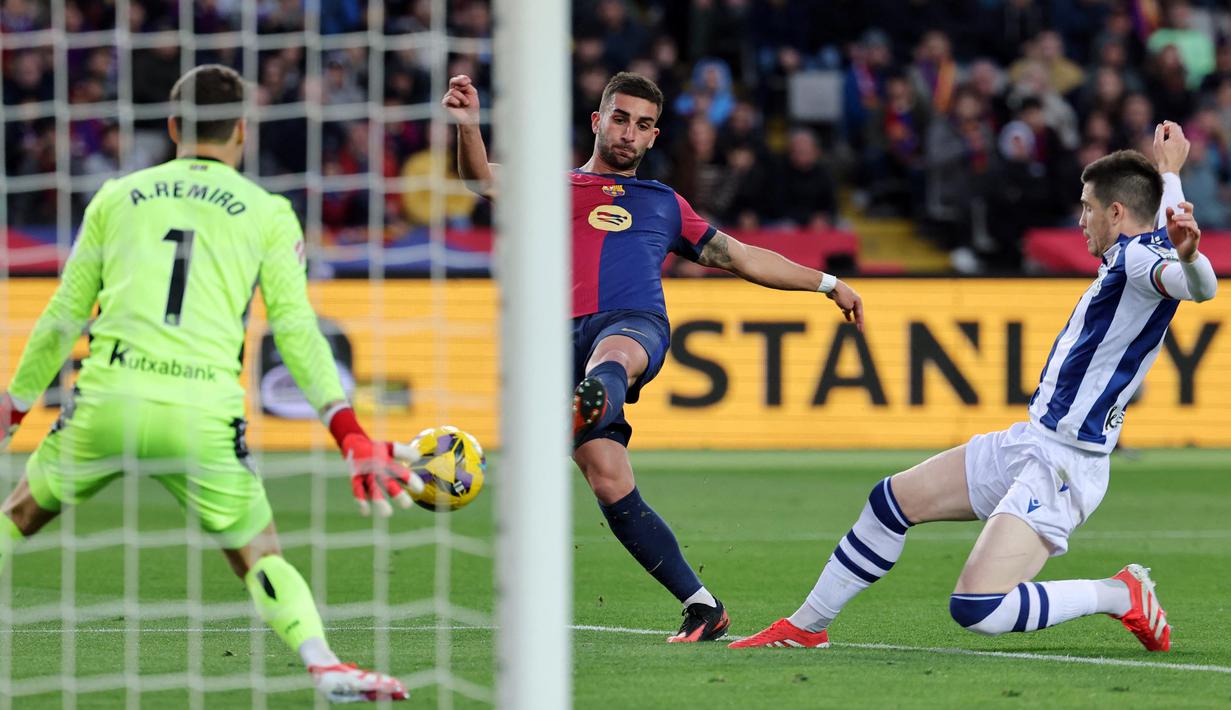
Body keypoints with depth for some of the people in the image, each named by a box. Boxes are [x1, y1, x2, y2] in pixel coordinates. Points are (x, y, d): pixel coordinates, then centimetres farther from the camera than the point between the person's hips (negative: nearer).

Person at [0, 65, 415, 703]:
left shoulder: (116, 197, 16)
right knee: (260, 559, 12)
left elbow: (63, 318, 18)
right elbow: (296, 330, 2)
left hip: (106, 402, 1)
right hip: (203, 420, -1)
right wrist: (348, 431, 2)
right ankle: (323, 665, -11)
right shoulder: (268, 213, 11)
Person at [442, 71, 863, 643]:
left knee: (611, 356, -40)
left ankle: (592, 404, -76)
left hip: (638, 326, 0)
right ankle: (702, 606, -9)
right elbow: (486, 183, 7)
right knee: (610, 485, -15)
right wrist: (468, 126, -14)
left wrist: (827, 283, 40)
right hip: (570, 336, 0)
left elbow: (741, 257, 41)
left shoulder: (665, 204, 33)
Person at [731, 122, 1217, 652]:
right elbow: (1168, 220, 33)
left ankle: (1122, 595, -4)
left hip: (1062, 467, -11)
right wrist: (1169, 173, 48)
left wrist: (1187, 255, -61)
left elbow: (1198, 286, -41)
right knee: (894, 500, 18)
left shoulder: (1138, 258, -18)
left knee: (976, 609, -23)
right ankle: (807, 626, 33)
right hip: (1025, 443, 11)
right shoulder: (1135, 252, 9)